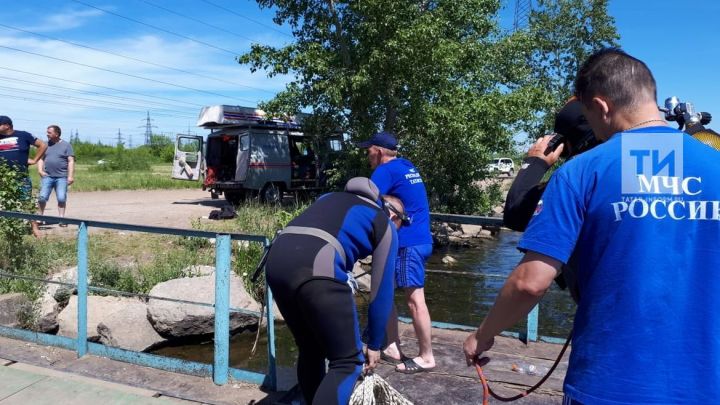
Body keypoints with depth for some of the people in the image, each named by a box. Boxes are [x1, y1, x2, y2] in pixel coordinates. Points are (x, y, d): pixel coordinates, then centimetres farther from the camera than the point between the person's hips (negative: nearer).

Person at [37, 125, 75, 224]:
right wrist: (40, 170, 1)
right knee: (42, 197, -5)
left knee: (61, 198, -7)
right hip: (47, 176, 3)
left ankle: (61, 218, 0)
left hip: (61, 177, -3)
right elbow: (40, 159, 18)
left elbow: (71, 161, -2)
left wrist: (70, 176, -11)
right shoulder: (46, 145, 14)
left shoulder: (66, 145, 4)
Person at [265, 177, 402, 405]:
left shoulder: (333, 198, 36)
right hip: (318, 271, -6)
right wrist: (374, 344, 29)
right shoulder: (385, 226, 20)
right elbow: (382, 290, 19)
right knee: (348, 363, 8)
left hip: (277, 260, 7)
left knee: (310, 351, 24)